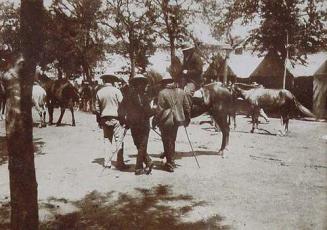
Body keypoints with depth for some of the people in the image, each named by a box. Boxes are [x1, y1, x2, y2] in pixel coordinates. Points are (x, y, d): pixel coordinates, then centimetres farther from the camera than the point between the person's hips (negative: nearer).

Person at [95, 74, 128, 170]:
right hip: (116, 118, -5)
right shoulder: (116, 91, -7)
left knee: (107, 141, 12)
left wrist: (99, 121, 18)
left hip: (104, 119, 5)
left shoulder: (99, 92, 6)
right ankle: (120, 163, -2)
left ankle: (107, 162, 14)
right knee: (119, 140, -1)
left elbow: (97, 109, 10)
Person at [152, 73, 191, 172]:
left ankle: (170, 164, 10)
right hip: (177, 120, 5)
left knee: (167, 142, 5)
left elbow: (159, 109, -16)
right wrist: (187, 119, 19)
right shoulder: (181, 92, 4)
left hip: (166, 121, -5)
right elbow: (187, 107, 8)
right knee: (172, 140, 20)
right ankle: (170, 160, 32)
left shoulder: (162, 93, -13)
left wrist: (155, 121, -7)